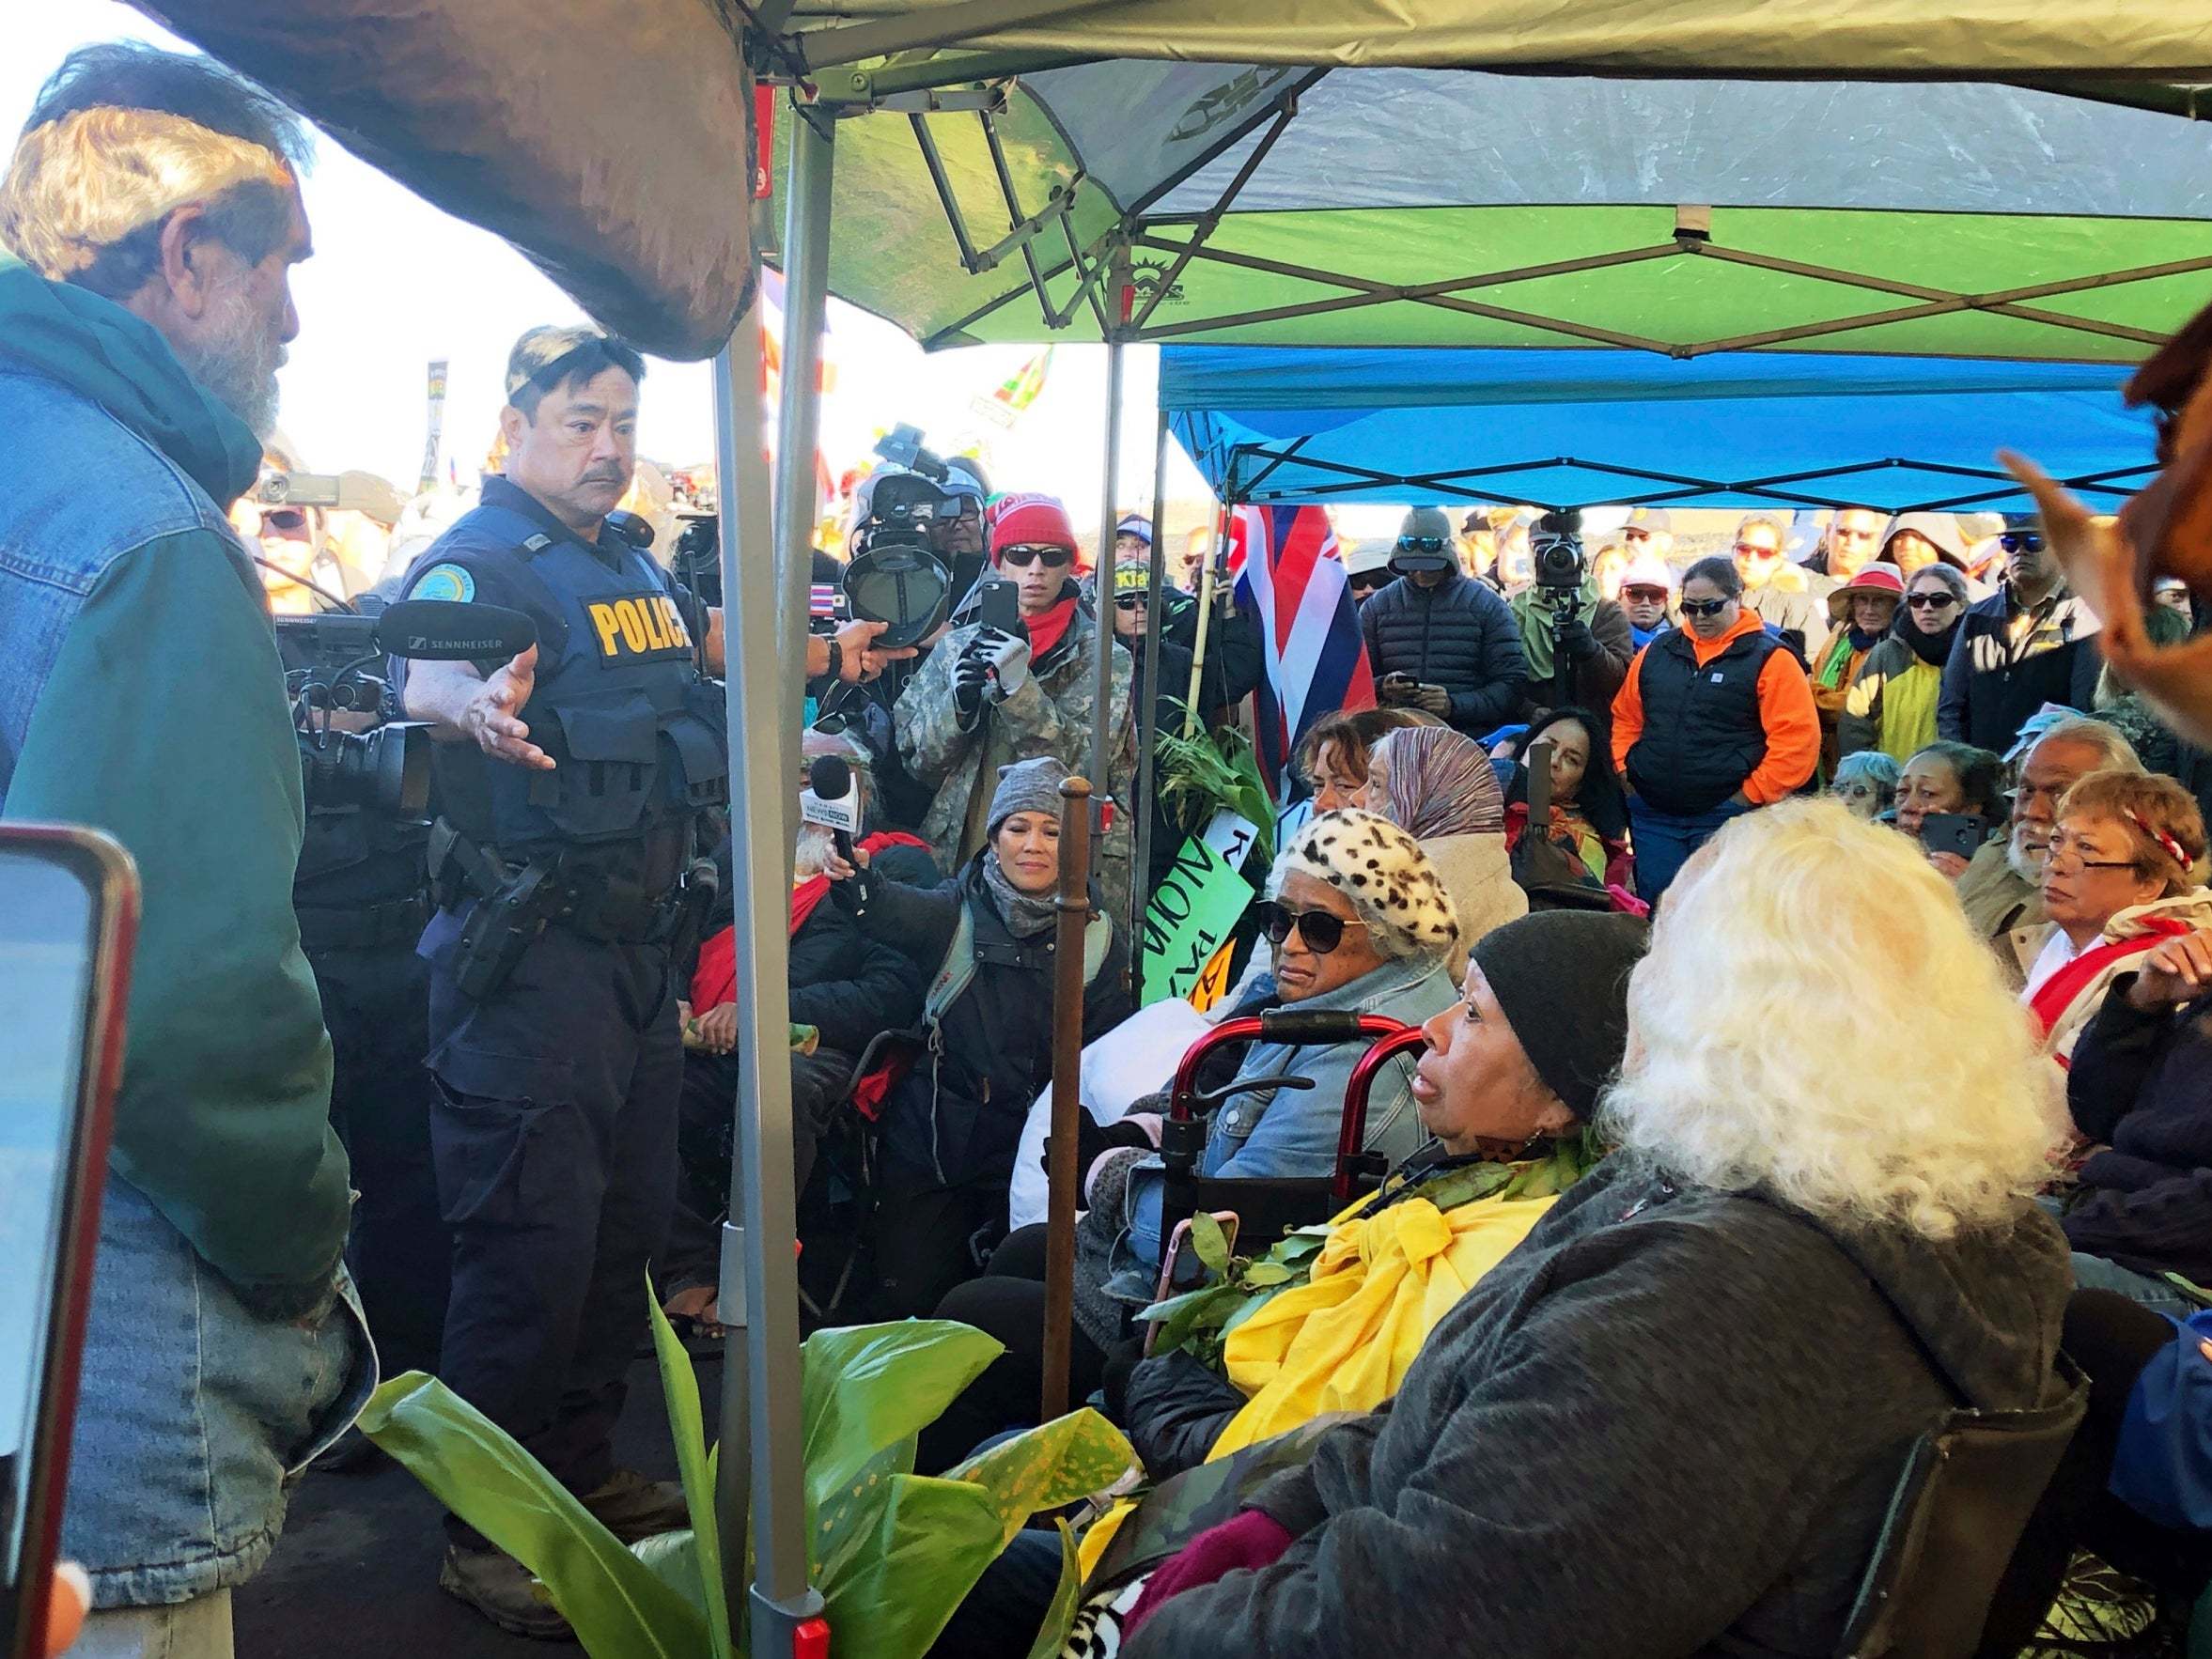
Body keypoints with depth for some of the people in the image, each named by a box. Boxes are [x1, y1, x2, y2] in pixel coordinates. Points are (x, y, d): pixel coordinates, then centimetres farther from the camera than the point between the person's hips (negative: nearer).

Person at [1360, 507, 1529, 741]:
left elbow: (1512, 682, 5)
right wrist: (1382, 687, -4)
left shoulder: (1488, 607, 10)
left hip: (1470, 740, -2)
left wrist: (1455, 705, -10)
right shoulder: (1376, 608, 17)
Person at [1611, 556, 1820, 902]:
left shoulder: (1770, 659, -3)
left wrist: (1752, 795, -12)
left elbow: (1798, 738, -9)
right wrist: (1625, 771, 7)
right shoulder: (1656, 652, 12)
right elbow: (1625, 717, 20)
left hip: (1726, 818, -4)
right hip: (1652, 814, 4)